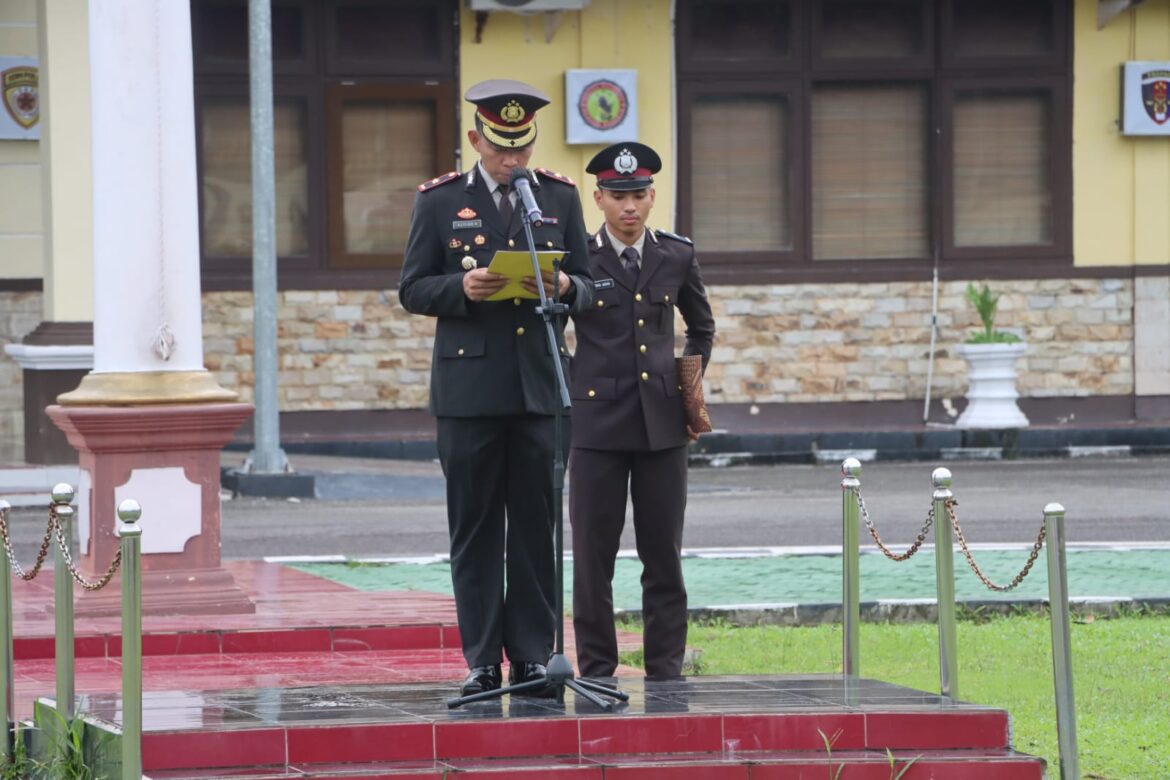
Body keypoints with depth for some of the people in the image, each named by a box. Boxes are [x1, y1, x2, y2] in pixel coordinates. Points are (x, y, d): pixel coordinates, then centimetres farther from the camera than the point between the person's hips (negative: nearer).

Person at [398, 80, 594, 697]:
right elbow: (412, 289, 3)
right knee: (475, 529, 1)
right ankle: (482, 660, 5)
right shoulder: (440, 201, 4)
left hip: (540, 385, 2)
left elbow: (588, 286, 12)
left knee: (536, 528, 2)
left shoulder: (560, 197, 10)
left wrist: (564, 287, -11)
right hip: (469, 386, -2)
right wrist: (462, 288, -16)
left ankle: (533, 656, 8)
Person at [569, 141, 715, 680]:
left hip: (663, 425, 3)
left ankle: (665, 670, 10)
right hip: (597, 422, -2)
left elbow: (701, 327, 24)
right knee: (593, 554, 0)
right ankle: (596, 670, 6)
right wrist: (566, 391, 1)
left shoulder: (676, 256, 7)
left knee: (664, 555, 4)